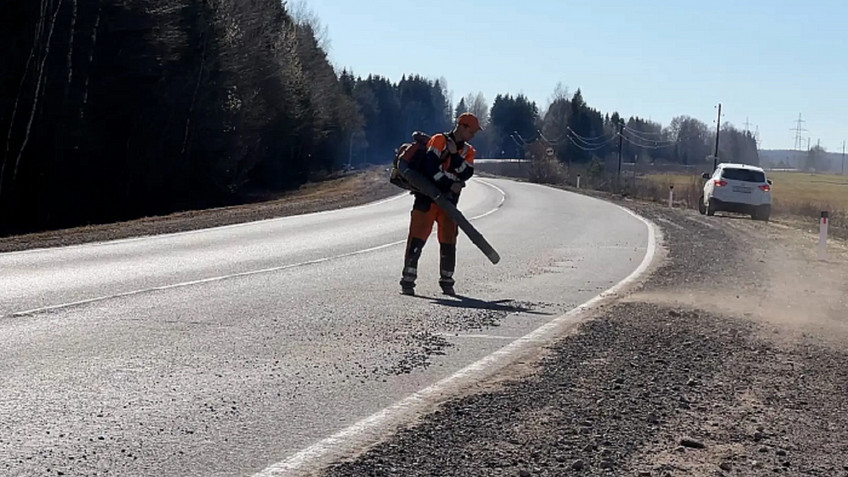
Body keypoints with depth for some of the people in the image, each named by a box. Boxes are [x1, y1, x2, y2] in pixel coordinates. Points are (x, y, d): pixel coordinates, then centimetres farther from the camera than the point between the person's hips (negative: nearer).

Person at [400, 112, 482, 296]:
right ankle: (407, 281, -6)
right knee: (417, 239, -9)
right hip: (427, 198, -5)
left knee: (448, 242, 6)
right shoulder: (439, 140, -4)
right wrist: (450, 185, -16)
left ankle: (447, 282, 17)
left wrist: (454, 155, -16)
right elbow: (430, 167, -17)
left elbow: (466, 174, -5)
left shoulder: (468, 151, 12)